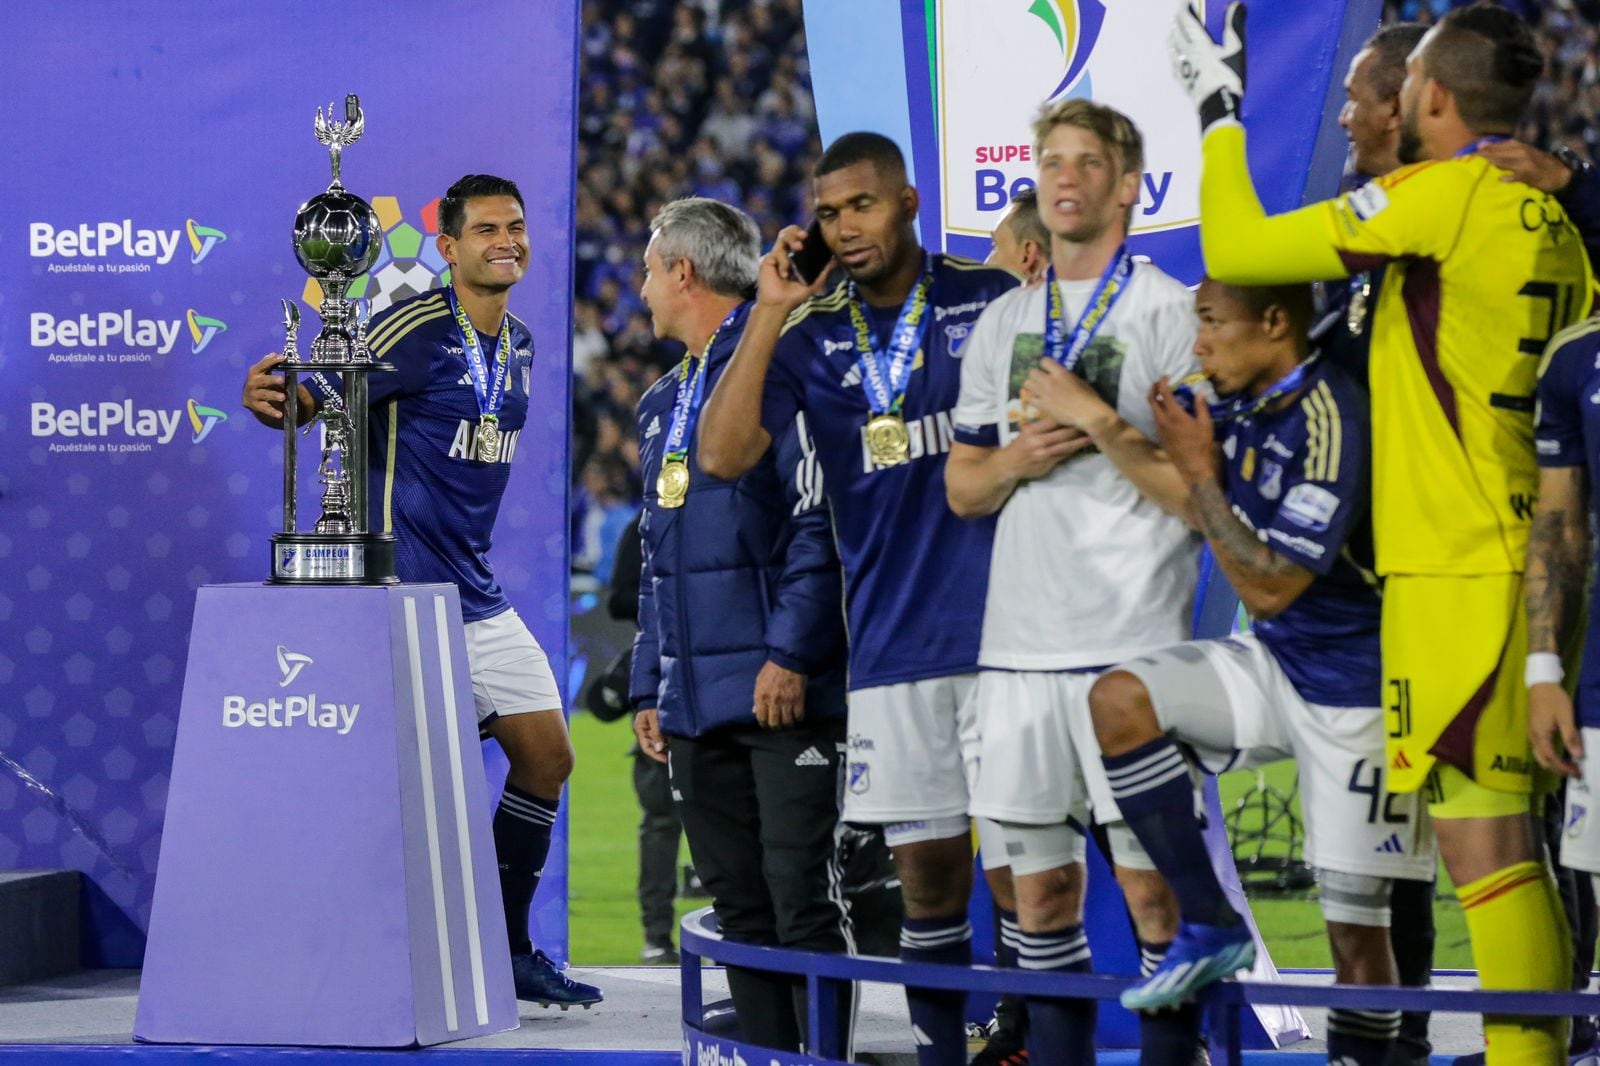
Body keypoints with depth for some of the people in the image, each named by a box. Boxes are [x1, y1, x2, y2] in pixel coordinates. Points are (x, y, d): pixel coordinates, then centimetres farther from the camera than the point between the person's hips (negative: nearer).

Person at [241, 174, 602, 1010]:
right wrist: (268, 399, -41)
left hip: (479, 596, 9)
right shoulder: (416, 328, -12)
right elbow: (317, 394, -18)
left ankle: (510, 953, 20)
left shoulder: (518, 345, 13)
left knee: (545, 757, 9)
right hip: (405, 590, -9)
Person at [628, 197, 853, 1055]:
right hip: (699, 708, 9)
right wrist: (650, 686, 19)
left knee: (804, 906, -9)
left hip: (783, 695, -9)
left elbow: (819, 519, -14)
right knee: (741, 911, 8)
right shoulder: (665, 404, 22)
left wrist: (791, 652, -19)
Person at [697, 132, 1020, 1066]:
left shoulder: (992, 297, 2)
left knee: (1021, 874, -7)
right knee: (928, 874, 8)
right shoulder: (812, 336, 9)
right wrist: (770, 314, -6)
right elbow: (723, 454, -3)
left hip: (1002, 631, -3)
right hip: (891, 642, 3)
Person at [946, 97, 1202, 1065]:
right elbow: (962, 489, 17)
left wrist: (1099, 425, -15)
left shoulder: (1171, 314, -2)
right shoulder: (1004, 323, 15)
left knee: (1152, 887, -4)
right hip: (1020, 642, 5)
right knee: (1042, 885, 8)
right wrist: (1017, 457, -3)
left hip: (1134, 643, -5)